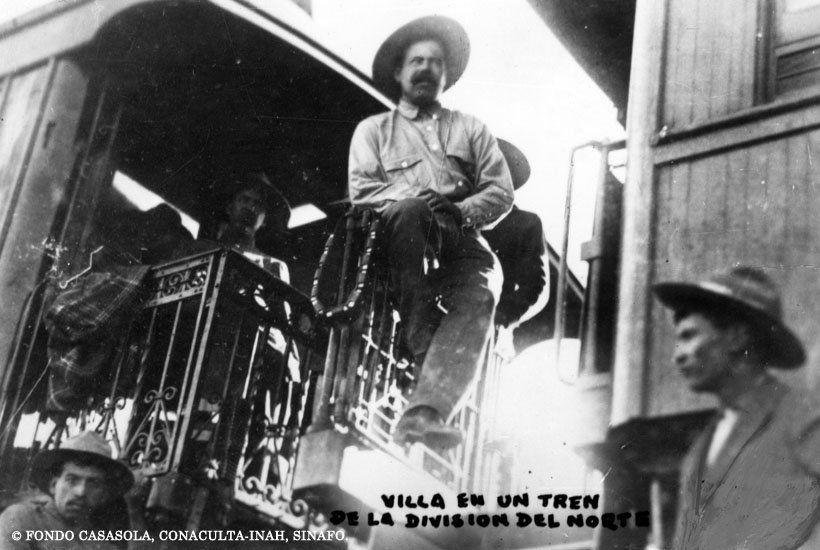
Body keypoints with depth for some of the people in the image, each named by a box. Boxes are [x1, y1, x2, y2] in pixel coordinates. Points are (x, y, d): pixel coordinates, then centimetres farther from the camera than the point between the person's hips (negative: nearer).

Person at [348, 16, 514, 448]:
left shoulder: (470, 129, 27)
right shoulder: (373, 130, 24)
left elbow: (502, 192, 14)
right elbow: (362, 192, 7)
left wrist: (462, 211, -8)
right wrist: (418, 202, -11)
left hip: (462, 243, 1)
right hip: (401, 238, -1)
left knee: (478, 296, -33)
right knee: (410, 213, -38)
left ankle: (424, 413, -49)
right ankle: (428, 360, -34)